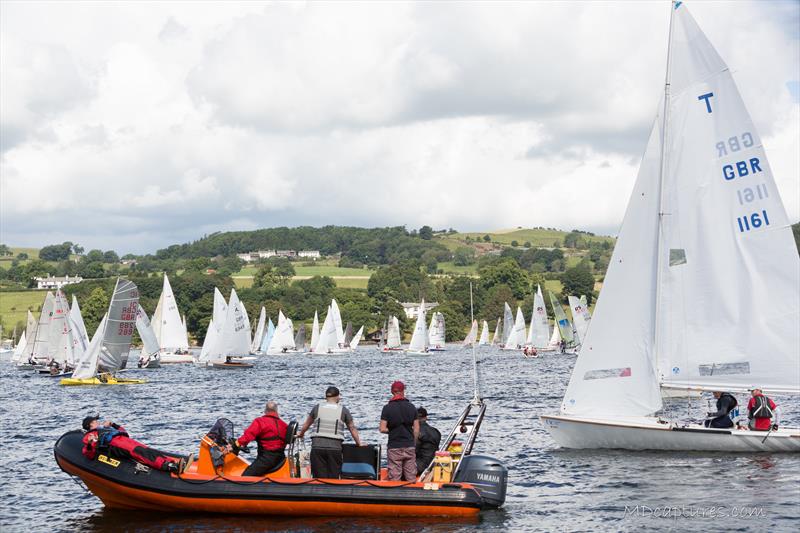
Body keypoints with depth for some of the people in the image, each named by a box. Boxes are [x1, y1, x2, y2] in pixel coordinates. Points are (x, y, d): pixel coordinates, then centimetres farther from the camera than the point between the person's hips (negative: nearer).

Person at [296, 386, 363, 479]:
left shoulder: (317, 408, 9)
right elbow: (352, 429, 11)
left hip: (317, 447, 1)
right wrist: (359, 444, 25)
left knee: (319, 478, 1)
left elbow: (306, 425, 23)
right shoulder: (343, 410, 5)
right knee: (333, 478, 3)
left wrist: (301, 434, 43)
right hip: (335, 447, -1)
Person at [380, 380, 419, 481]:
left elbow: (382, 429, -8)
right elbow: (416, 429, 3)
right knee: (411, 478, 6)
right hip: (409, 447, 2)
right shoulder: (411, 407, 3)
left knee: (394, 478, 0)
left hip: (394, 447, -2)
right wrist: (413, 443, 14)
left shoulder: (387, 408, -5)